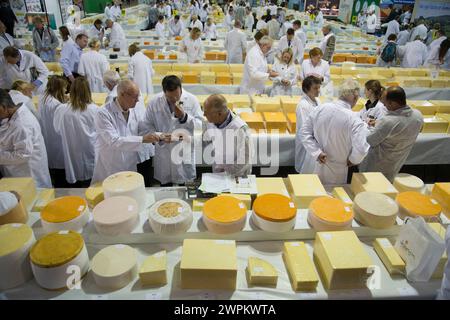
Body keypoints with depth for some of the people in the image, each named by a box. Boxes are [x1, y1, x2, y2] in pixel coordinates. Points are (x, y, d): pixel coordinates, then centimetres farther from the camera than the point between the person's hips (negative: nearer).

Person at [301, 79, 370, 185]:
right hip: (337, 173, -4)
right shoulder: (355, 122, -24)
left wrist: (317, 152, -8)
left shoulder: (320, 109, -11)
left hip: (318, 165, 4)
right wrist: (353, 160, -8)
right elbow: (361, 149, -29)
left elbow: (305, 132, -6)